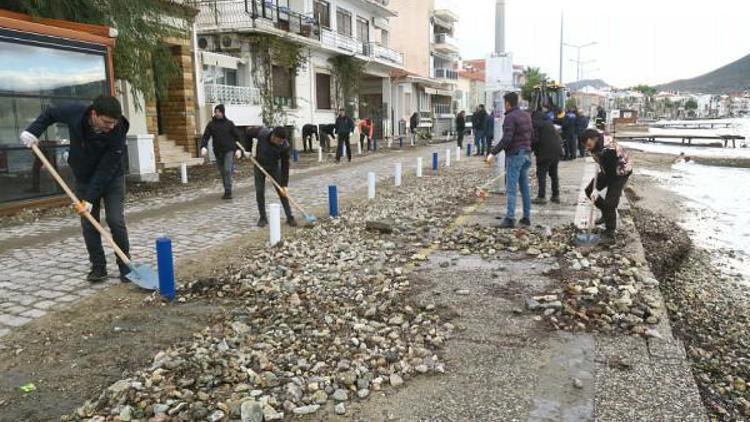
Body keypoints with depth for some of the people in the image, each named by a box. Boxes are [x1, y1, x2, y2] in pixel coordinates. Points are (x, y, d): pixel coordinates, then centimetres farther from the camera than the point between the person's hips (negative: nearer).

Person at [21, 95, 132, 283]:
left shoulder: (117, 133, -30)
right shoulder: (75, 113, -22)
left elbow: (106, 170, -28)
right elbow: (51, 112, 2)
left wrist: (90, 199, -29)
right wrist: (33, 131, -10)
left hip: (112, 179, -3)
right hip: (84, 178, 3)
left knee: (116, 221, -9)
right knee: (88, 224, 1)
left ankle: (125, 266, 1)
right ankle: (98, 267, 10)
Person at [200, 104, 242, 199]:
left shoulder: (229, 123, 2)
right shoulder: (211, 124, 6)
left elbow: (237, 136, 4)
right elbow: (205, 137, -1)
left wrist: (238, 149, -5)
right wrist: (203, 147, -18)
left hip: (229, 150, -3)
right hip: (218, 152, 3)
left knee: (227, 170, -14)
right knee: (223, 173, 8)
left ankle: (228, 192, -10)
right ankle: (227, 191, 19)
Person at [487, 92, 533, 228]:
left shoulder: (510, 117, -14)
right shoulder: (526, 115, 11)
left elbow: (506, 139, -23)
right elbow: (531, 134, 16)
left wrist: (493, 153, -21)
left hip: (514, 154, -8)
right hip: (526, 153, 8)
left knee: (511, 188, -6)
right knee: (525, 186, 12)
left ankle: (510, 218, -7)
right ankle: (527, 217, 16)